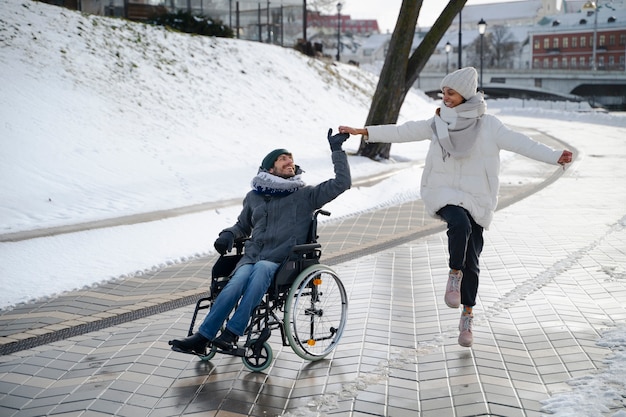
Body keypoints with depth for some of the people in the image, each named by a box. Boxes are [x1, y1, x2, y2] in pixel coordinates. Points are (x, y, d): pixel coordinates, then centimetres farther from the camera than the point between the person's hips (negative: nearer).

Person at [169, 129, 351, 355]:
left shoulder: (305, 195, 8)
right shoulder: (254, 197, 17)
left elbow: (342, 182, -2)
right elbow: (243, 225, 32)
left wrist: (337, 150, -2)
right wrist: (228, 235, 11)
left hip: (281, 262, -2)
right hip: (251, 257, 3)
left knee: (261, 268, -37)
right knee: (235, 285, -29)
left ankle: (231, 333, -36)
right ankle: (201, 338, -29)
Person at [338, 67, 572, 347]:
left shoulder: (487, 125, -2)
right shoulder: (438, 123, 5)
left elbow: (519, 143, -10)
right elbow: (402, 132, 7)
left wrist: (554, 156, -22)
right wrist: (364, 132, 3)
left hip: (475, 198, 0)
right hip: (444, 194, 0)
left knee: (471, 262, 2)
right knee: (460, 223, -34)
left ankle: (467, 319, 18)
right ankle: (454, 275, -12)